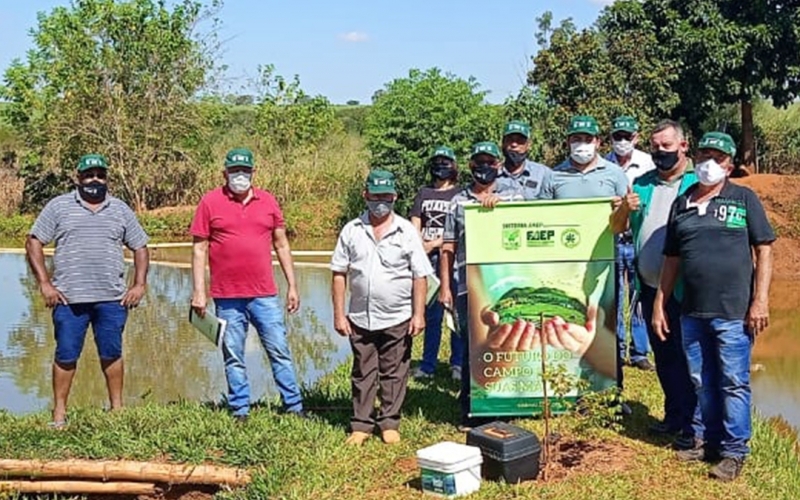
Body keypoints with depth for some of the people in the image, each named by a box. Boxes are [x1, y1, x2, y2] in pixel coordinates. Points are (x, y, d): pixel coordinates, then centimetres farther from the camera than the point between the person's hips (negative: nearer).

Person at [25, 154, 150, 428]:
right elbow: (34, 243, 3)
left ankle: (117, 408, 20)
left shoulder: (121, 210, 10)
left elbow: (140, 248, 14)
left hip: (112, 299, 2)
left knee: (111, 354, 9)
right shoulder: (59, 206, 4)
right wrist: (44, 283, -5)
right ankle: (59, 412, 13)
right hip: (69, 299, -1)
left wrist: (139, 284, 3)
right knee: (66, 356, 3)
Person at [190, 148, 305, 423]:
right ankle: (240, 411, 18)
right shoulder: (210, 202, 1)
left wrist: (292, 286, 9)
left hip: (265, 295, 2)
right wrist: (198, 292, -5)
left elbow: (281, 245, 12)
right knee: (233, 357, 7)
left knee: (280, 352, 5)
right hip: (227, 297, -1)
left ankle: (294, 407, 14)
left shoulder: (268, 201, 7)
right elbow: (199, 249, 0)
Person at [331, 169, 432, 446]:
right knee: (362, 374, 9)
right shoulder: (351, 231, 3)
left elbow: (420, 276, -1)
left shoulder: (407, 231, 0)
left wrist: (419, 314, -6)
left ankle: (389, 423, 19)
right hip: (360, 318, 1)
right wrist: (339, 314, -2)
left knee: (394, 373, 7)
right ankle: (361, 424, 19)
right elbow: (339, 274, 3)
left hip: (397, 319, -1)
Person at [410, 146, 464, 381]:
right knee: (431, 312, 7)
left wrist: (435, 243, -12)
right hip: (427, 259, 4)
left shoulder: (460, 194, 5)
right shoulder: (424, 193, 17)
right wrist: (419, 245, -7)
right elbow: (415, 224, 10)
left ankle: (458, 364, 4)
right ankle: (427, 365, 12)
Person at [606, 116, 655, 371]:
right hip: (611, 239, 0)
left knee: (640, 298, 3)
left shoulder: (648, 164, 3)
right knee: (613, 298, 6)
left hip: (639, 238, 0)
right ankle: (616, 350, 17)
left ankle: (640, 352, 13)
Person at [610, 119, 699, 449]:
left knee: (688, 356, 1)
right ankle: (674, 415, 29)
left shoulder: (698, 184, -6)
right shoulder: (642, 184, 10)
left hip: (683, 289, -5)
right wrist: (624, 209, -9)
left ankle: (695, 424, 11)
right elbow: (616, 228, 11)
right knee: (663, 356, 16)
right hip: (649, 286, 6)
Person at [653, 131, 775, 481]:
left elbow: (764, 250, -1)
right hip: (692, 312, 4)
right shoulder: (682, 203, 12)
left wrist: (760, 300, -9)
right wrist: (659, 304, 12)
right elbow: (672, 258, 15)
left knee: (733, 383, 1)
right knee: (702, 382, 13)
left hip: (733, 311, -4)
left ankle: (735, 452, 11)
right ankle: (711, 441, 27)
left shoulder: (744, 199, 2)